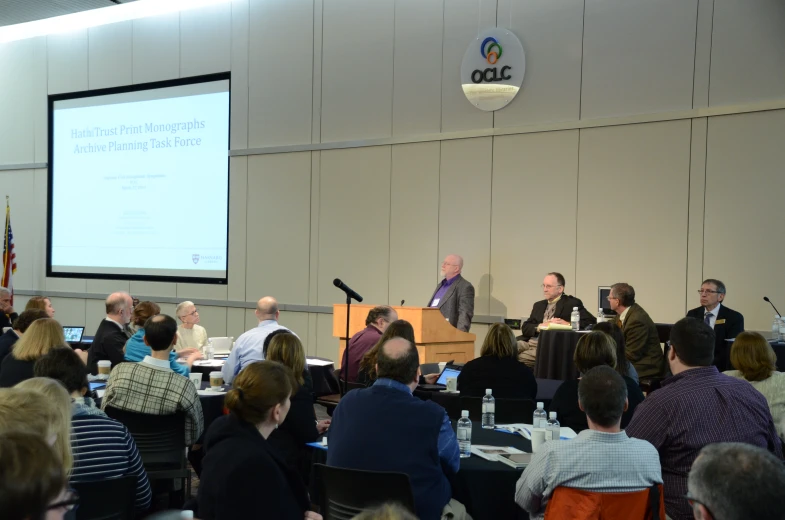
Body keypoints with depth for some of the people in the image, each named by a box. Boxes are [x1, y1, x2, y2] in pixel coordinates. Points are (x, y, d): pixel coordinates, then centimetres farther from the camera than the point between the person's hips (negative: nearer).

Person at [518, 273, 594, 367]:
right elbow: (525, 328, 14)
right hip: (530, 341, 6)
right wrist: (540, 326, -6)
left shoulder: (572, 303, 6)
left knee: (520, 358, -31)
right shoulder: (538, 305, 24)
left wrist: (568, 324, -14)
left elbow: (591, 321, -3)